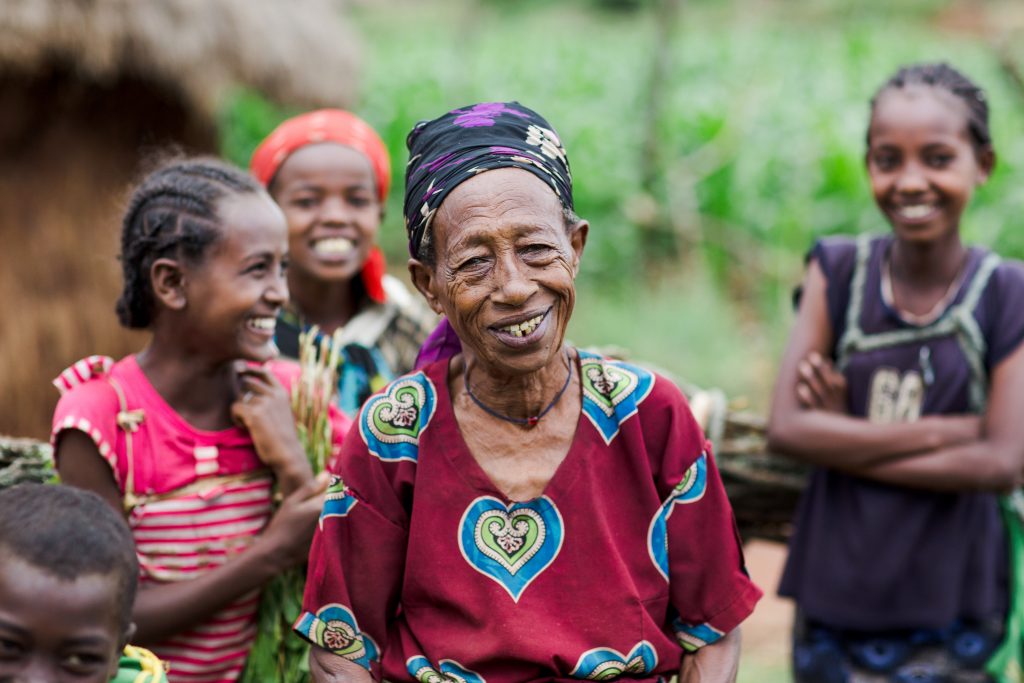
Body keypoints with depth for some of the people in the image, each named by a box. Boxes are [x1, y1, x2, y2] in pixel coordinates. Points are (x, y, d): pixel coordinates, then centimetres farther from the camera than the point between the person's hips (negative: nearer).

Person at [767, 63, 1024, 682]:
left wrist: (845, 439, -15)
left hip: (948, 614, -1)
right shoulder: (838, 271, -3)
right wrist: (947, 430, -16)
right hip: (833, 596, 2)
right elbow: (786, 428, -12)